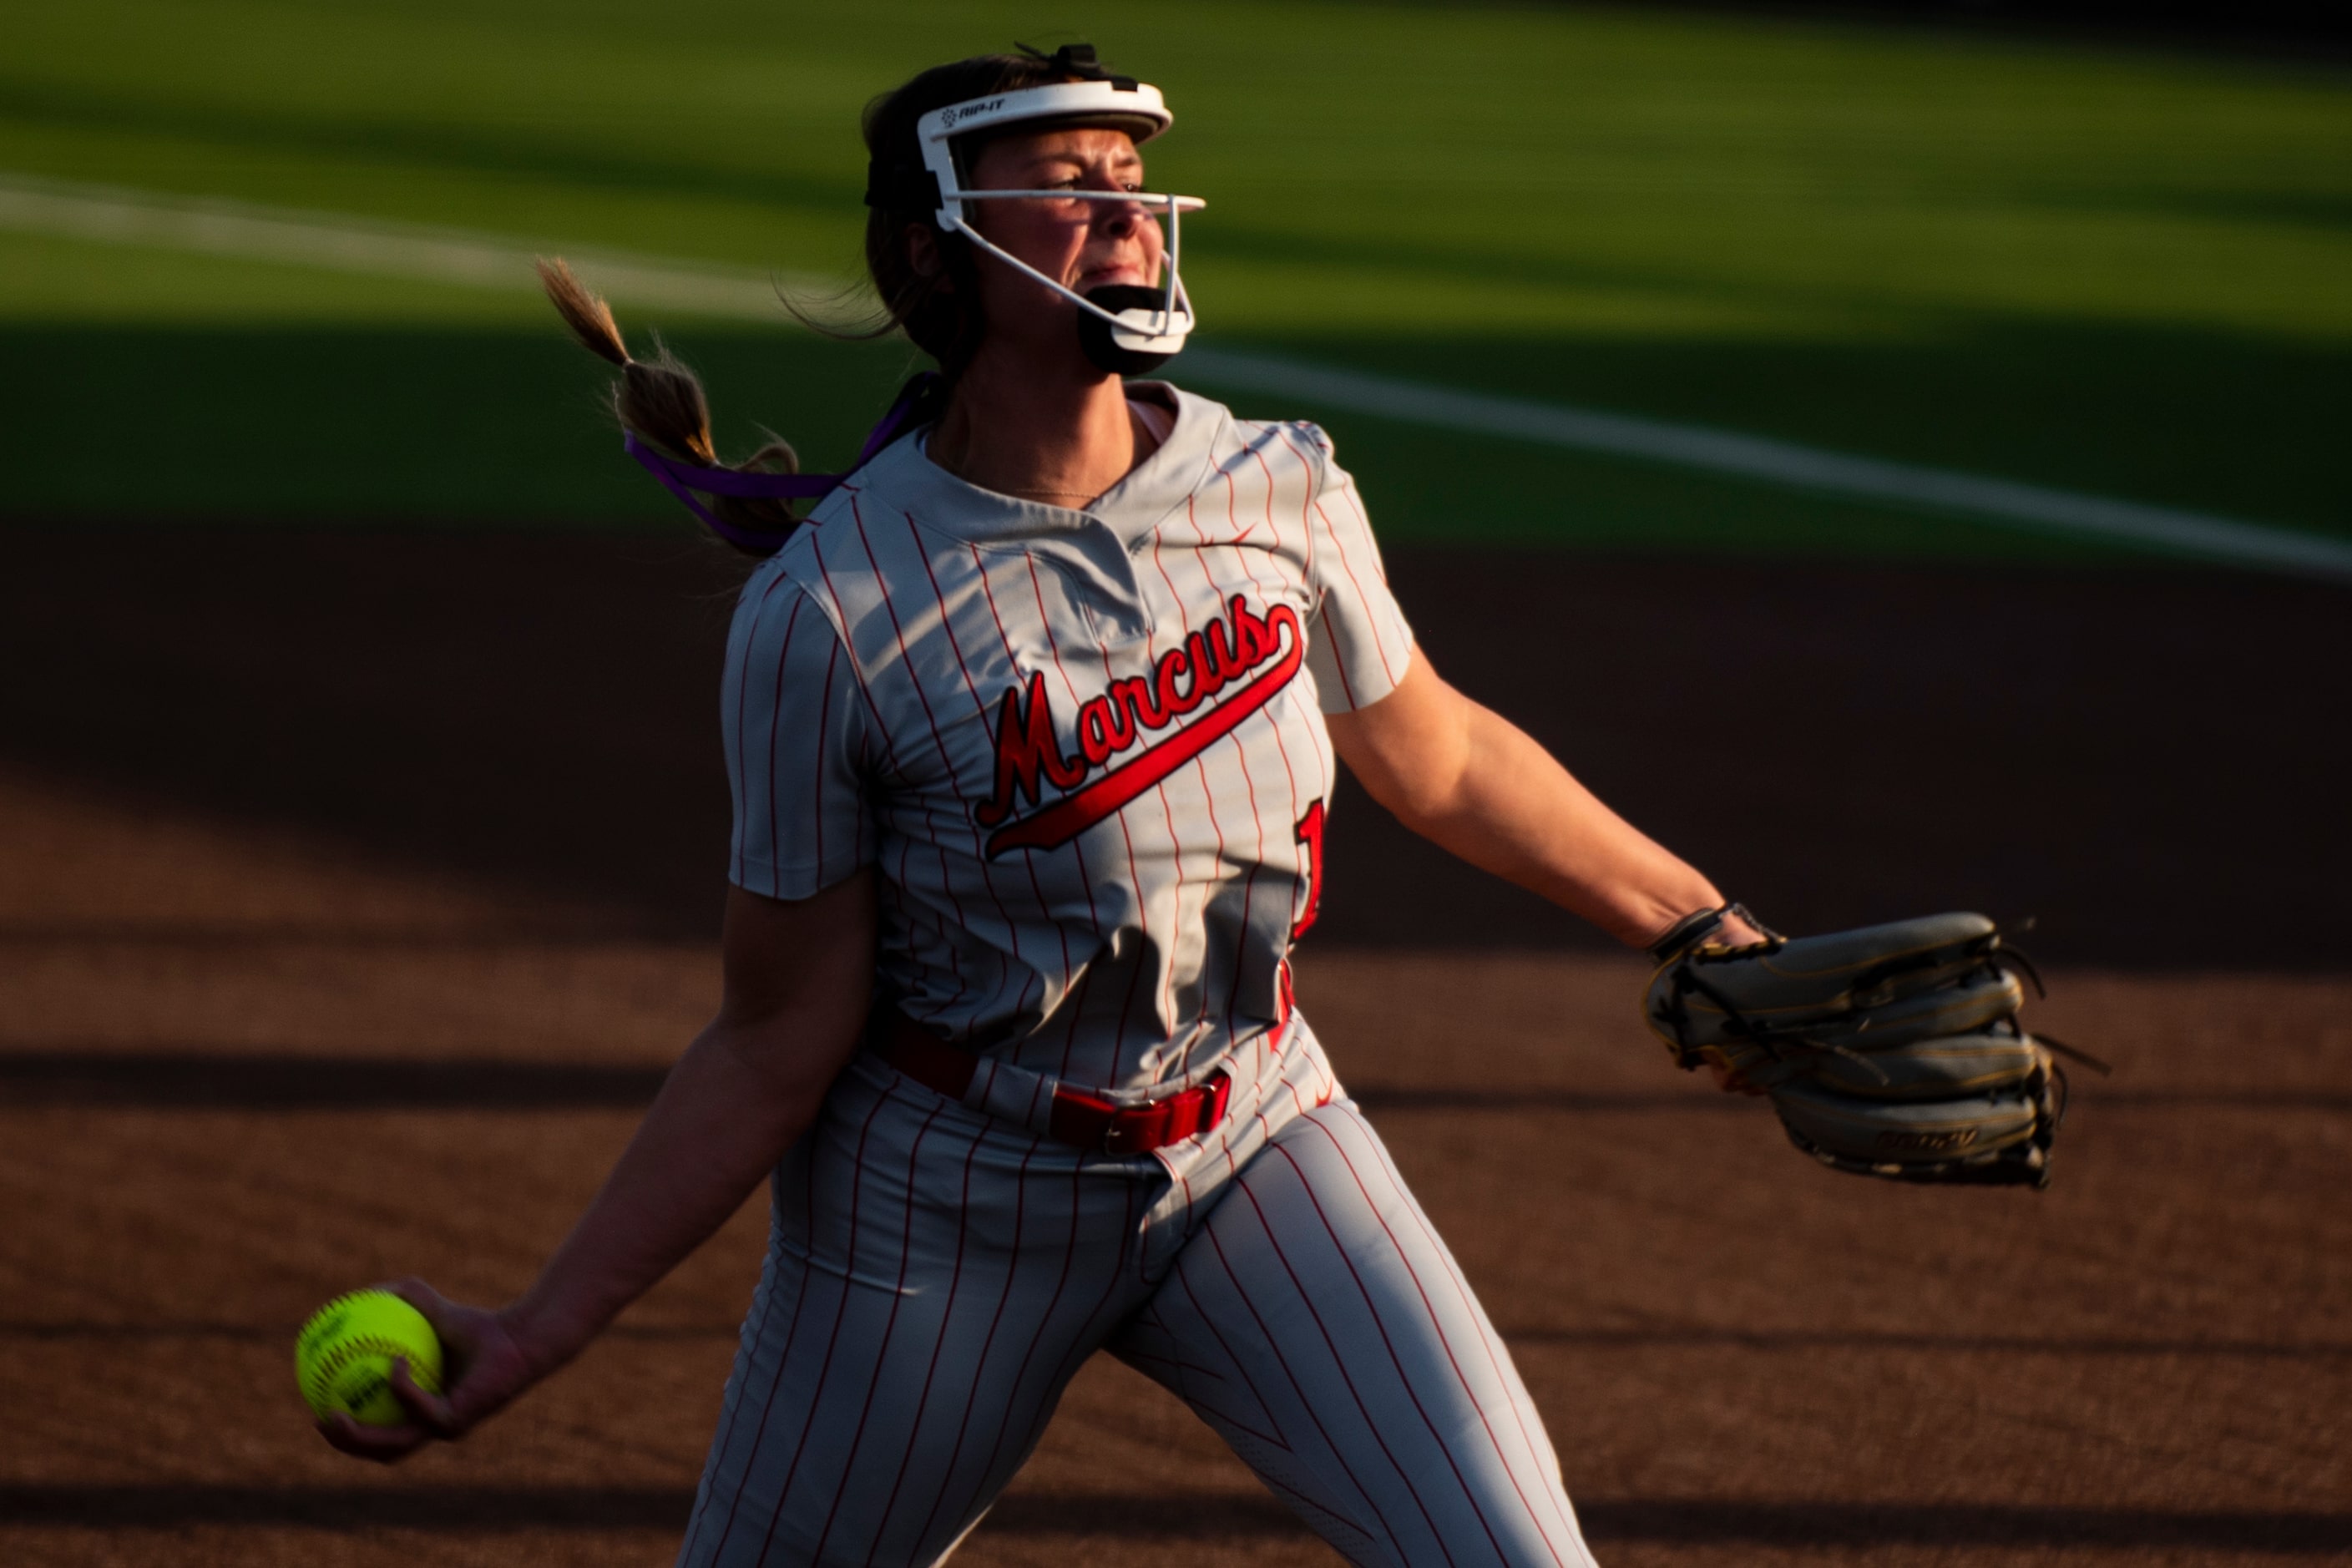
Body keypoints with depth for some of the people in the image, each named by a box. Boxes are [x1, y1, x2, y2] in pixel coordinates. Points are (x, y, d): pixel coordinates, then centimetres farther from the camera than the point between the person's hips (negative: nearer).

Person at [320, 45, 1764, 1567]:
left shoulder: (1281, 489, -7)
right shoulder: (828, 612, -18)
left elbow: (1440, 759, 12)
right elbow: (778, 1046, -12)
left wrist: (1709, 929, 17)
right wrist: (543, 1329, -16)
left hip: (1255, 1135, 3)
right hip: (947, 1198, -3)